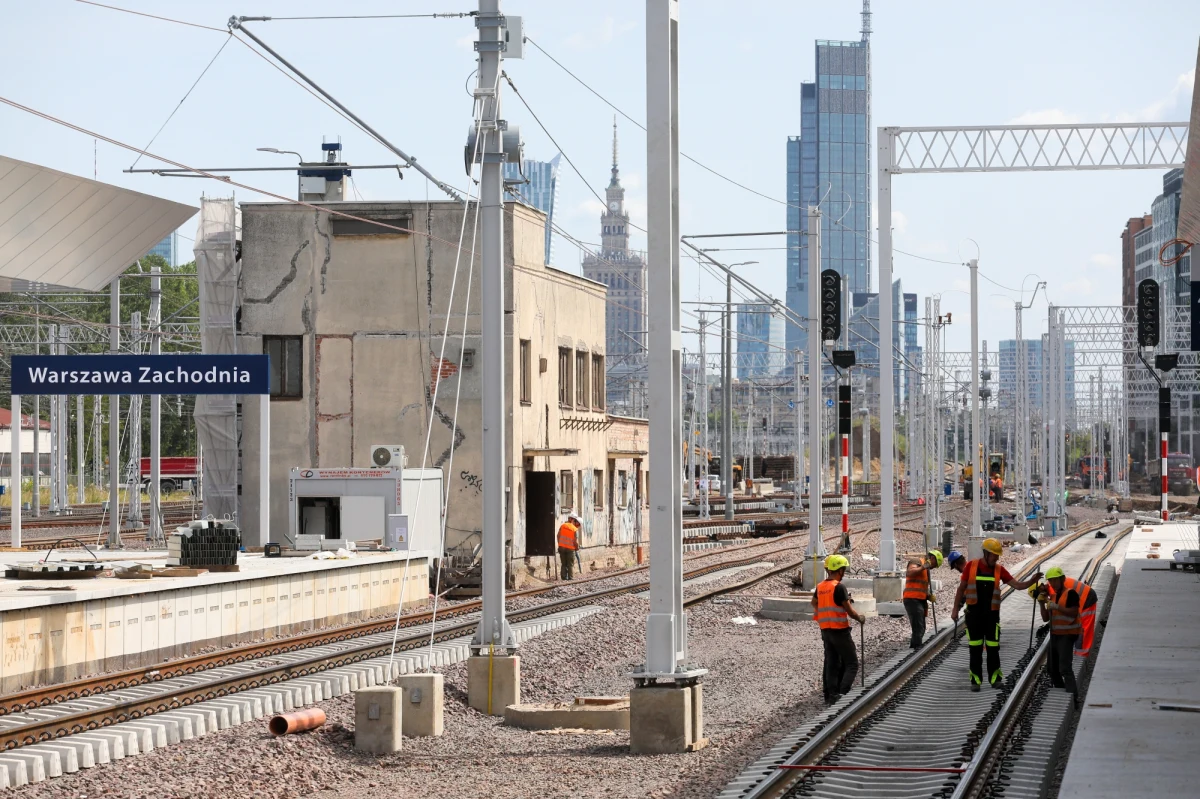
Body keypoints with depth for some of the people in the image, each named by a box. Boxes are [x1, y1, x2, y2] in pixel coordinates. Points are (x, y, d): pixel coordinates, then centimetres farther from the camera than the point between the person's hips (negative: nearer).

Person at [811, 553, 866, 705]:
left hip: (825, 630, 7)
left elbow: (814, 603, 26)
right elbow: (849, 611, -16)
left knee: (831, 664, 13)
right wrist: (860, 618, 4)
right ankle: (843, 692, -16)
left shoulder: (820, 587, 7)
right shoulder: (839, 587, -16)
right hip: (840, 630, -7)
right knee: (851, 664, -2)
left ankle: (830, 695, 13)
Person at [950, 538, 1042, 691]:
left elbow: (1018, 585, -3)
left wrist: (1031, 581, -21)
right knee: (975, 649, 3)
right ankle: (976, 680, 8)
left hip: (992, 614, 1)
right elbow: (961, 588, 4)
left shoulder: (999, 570, 1)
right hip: (974, 614, -1)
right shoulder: (971, 567, -3)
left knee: (993, 648, 1)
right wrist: (955, 609, 1)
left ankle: (995, 678, 10)